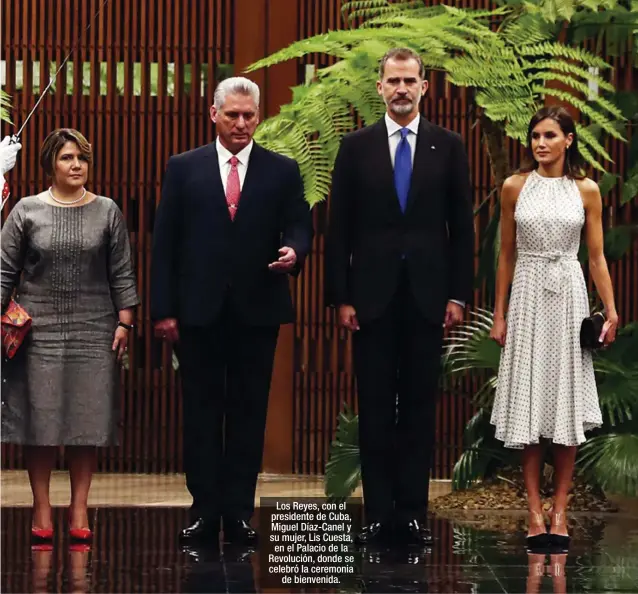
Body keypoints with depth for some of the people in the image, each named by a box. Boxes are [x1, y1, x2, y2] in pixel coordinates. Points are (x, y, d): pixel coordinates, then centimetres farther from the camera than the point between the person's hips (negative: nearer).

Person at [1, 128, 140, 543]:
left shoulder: (107, 212, 6)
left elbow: (122, 273, 7)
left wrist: (124, 322, 1)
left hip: (94, 332, 1)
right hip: (39, 332, -1)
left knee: (88, 419, 2)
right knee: (40, 419, 0)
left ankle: (79, 509, 9)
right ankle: (42, 510, 7)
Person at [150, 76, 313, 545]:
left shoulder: (282, 171, 7)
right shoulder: (184, 168, 6)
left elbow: (300, 225, 6)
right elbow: (165, 241, 4)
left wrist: (294, 250, -20)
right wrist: (164, 309, -3)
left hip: (257, 309, 0)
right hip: (199, 310, 0)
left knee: (249, 412, 4)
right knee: (201, 410, 3)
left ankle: (239, 511, 9)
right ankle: (204, 510, 8)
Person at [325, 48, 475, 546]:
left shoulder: (448, 146, 5)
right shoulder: (356, 147, 5)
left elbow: (462, 226, 5)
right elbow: (339, 228, 4)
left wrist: (459, 294, -1)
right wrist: (341, 296, -2)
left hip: (427, 296, 0)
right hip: (373, 295, 0)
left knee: (420, 407, 4)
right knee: (375, 407, 3)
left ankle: (413, 513, 8)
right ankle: (378, 512, 7)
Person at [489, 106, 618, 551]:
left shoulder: (586, 191, 2)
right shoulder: (515, 187, 4)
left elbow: (597, 256, 4)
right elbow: (507, 254, 8)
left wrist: (612, 311, -3)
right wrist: (499, 314, 6)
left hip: (569, 296, 0)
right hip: (528, 296, 0)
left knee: (567, 399, 0)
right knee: (528, 400, -1)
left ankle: (561, 508, 7)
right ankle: (535, 510, 2)